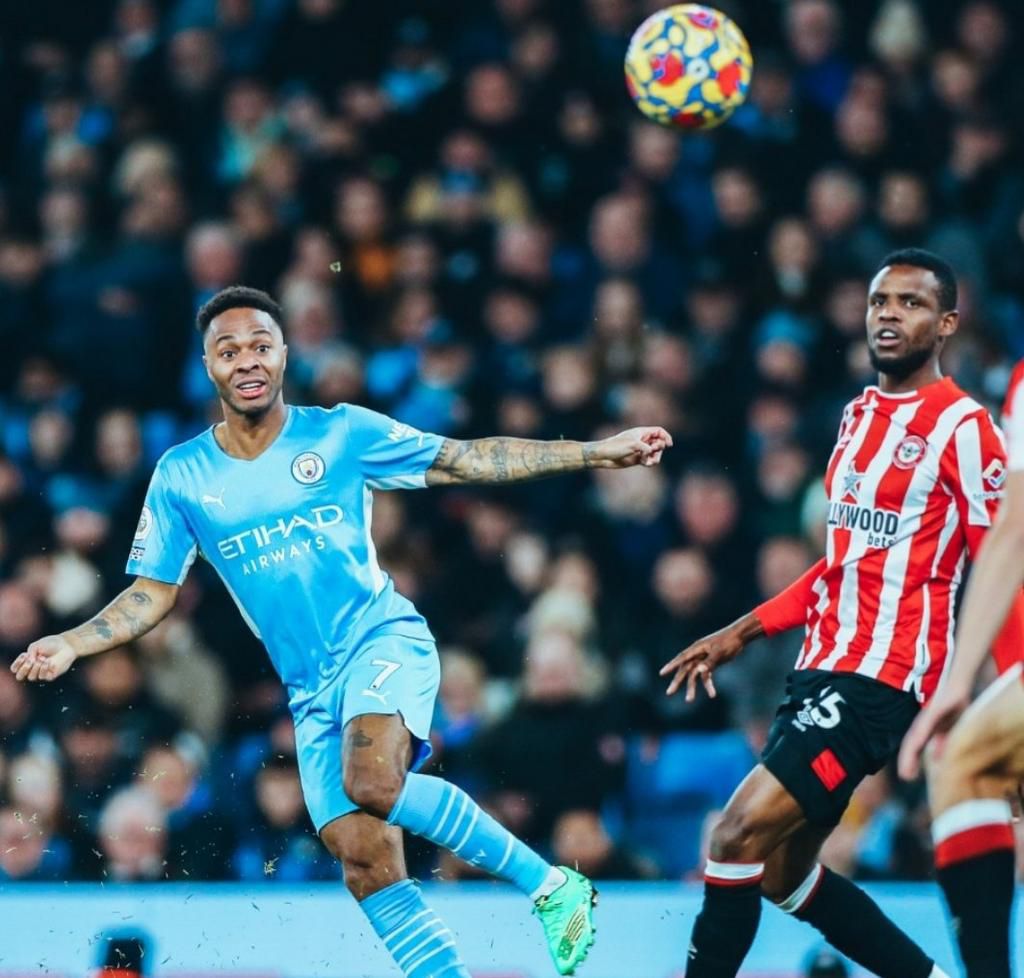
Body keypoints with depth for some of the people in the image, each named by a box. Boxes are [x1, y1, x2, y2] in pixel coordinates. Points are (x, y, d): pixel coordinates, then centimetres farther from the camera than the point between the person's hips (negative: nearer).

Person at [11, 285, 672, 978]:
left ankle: (550, 885, -20)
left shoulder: (340, 433, -2)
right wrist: (71, 644, -7)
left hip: (383, 640, -4)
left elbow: (464, 461, 3)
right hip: (312, 688, 4)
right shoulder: (182, 476, 4)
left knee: (372, 781, -32)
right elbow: (154, 593, 10)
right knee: (363, 859, -7)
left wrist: (596, 453, -1)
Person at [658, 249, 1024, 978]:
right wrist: (741, 634, 21)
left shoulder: (962, 427, -9)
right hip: (821, 668, 9)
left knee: (740, 835, -17)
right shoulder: (860, 416, 15)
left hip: (880, 679, -9)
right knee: (782, 871, 12)